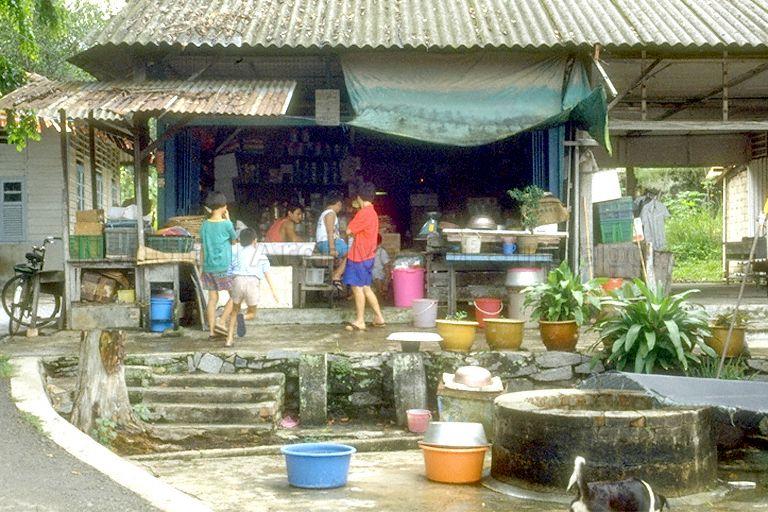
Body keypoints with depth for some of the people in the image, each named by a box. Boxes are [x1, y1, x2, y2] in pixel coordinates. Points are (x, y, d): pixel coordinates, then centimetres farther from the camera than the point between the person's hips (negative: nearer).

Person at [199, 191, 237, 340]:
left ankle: (212, 330, 10)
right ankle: (221, 322, -5)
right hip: (223, 267, -5)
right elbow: (234, 240, 7)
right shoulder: (226, 224, -12)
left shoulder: (205, 225, 4)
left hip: (208, 268, 6)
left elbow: (203, 248, 11)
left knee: (212, 298, 10)